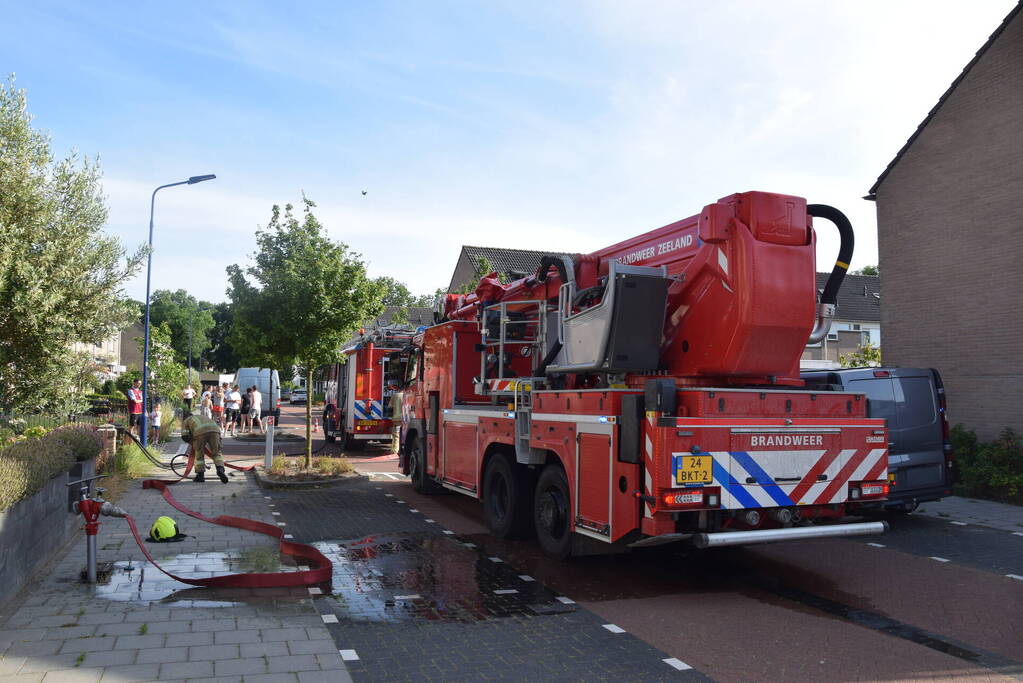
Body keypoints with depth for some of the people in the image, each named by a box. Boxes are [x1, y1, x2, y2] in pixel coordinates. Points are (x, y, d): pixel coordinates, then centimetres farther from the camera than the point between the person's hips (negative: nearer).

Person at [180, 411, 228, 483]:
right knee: (217, 453, 15)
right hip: (214, 430, 3)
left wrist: (192, 442, 34)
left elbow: (184, 436, 16)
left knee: (199, 454, 14)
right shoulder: (202, 417, 46)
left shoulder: (185, 422, 33)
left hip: (200, 432, -3)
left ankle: (200, 475, 19)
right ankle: (220, 470, -3)